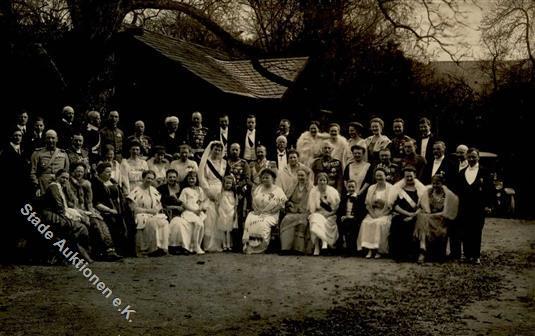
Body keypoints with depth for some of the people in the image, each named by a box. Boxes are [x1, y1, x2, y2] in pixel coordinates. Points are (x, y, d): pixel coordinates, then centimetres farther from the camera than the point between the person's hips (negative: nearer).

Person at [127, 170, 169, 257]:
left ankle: (162, 248, -27)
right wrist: (148, 210, -12)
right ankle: (153, 249, -31)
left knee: (165, 223, -27)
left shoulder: (154, 190, 19)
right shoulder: (136, 191, -1)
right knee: (153, 223, -36)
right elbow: (133, 208, -8)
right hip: (142, 216, -5)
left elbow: (160, 205, 20)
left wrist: (157, 209, -3)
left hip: (155, 215, 5)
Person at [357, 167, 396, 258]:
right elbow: (367, 203, 10)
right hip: (373, 213, 4)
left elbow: (390, 205, -6)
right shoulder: (371, 188, 16)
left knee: (380, 223, -34)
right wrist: (372, 214, -9)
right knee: (366, 223, -27)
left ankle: (379, 250, -24)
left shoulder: (390, 188, 2)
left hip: (385, 214, -4)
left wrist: (379, 215, -16)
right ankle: (370, 249, -25)